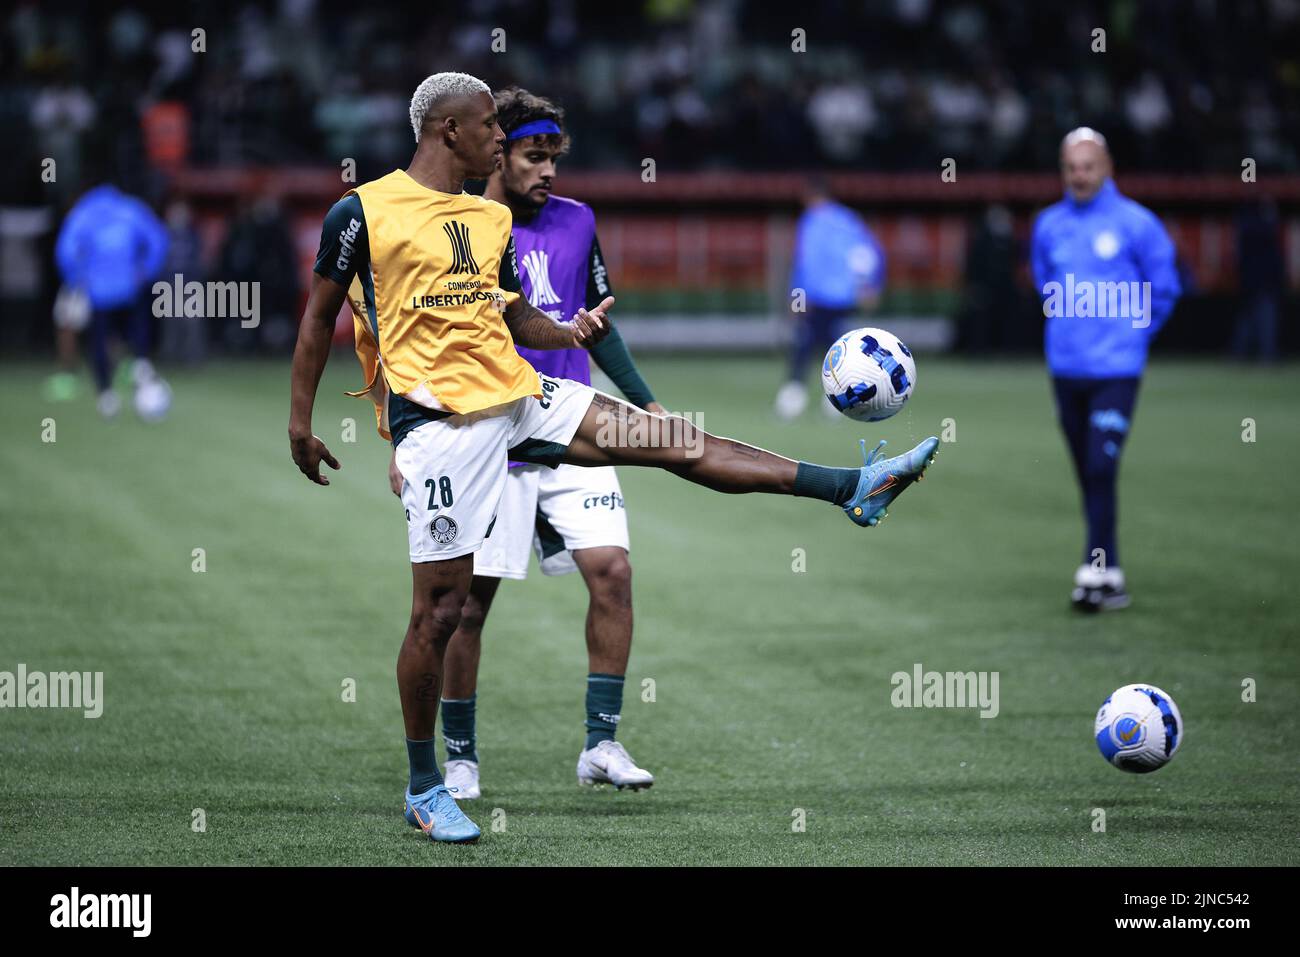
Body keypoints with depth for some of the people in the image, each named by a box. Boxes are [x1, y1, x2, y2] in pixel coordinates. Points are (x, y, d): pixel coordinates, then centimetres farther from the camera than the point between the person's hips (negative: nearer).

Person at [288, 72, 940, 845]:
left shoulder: (492, 218, 14)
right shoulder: (363, 212, -4)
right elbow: (321, 315, 3)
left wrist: (570, 332, 1)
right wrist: (300, 420, 1)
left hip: (520, 396, 6)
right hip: (439, 419, -6)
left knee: (672, 440, 0)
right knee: (441, 606, -4)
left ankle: (852, 489, 3)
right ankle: (424, 787, 8)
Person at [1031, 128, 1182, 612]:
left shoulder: (1135, 222, -5)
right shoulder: (1049, 225, 7)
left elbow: (1164, 289, 4)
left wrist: (1133, 332, 9)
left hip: (1116, 368, -4)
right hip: (1066, 368, 4)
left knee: (1101, 468, -14)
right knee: (1088, 475, 7)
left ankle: (1095, 571, -11)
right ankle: (1110, 575, 13)